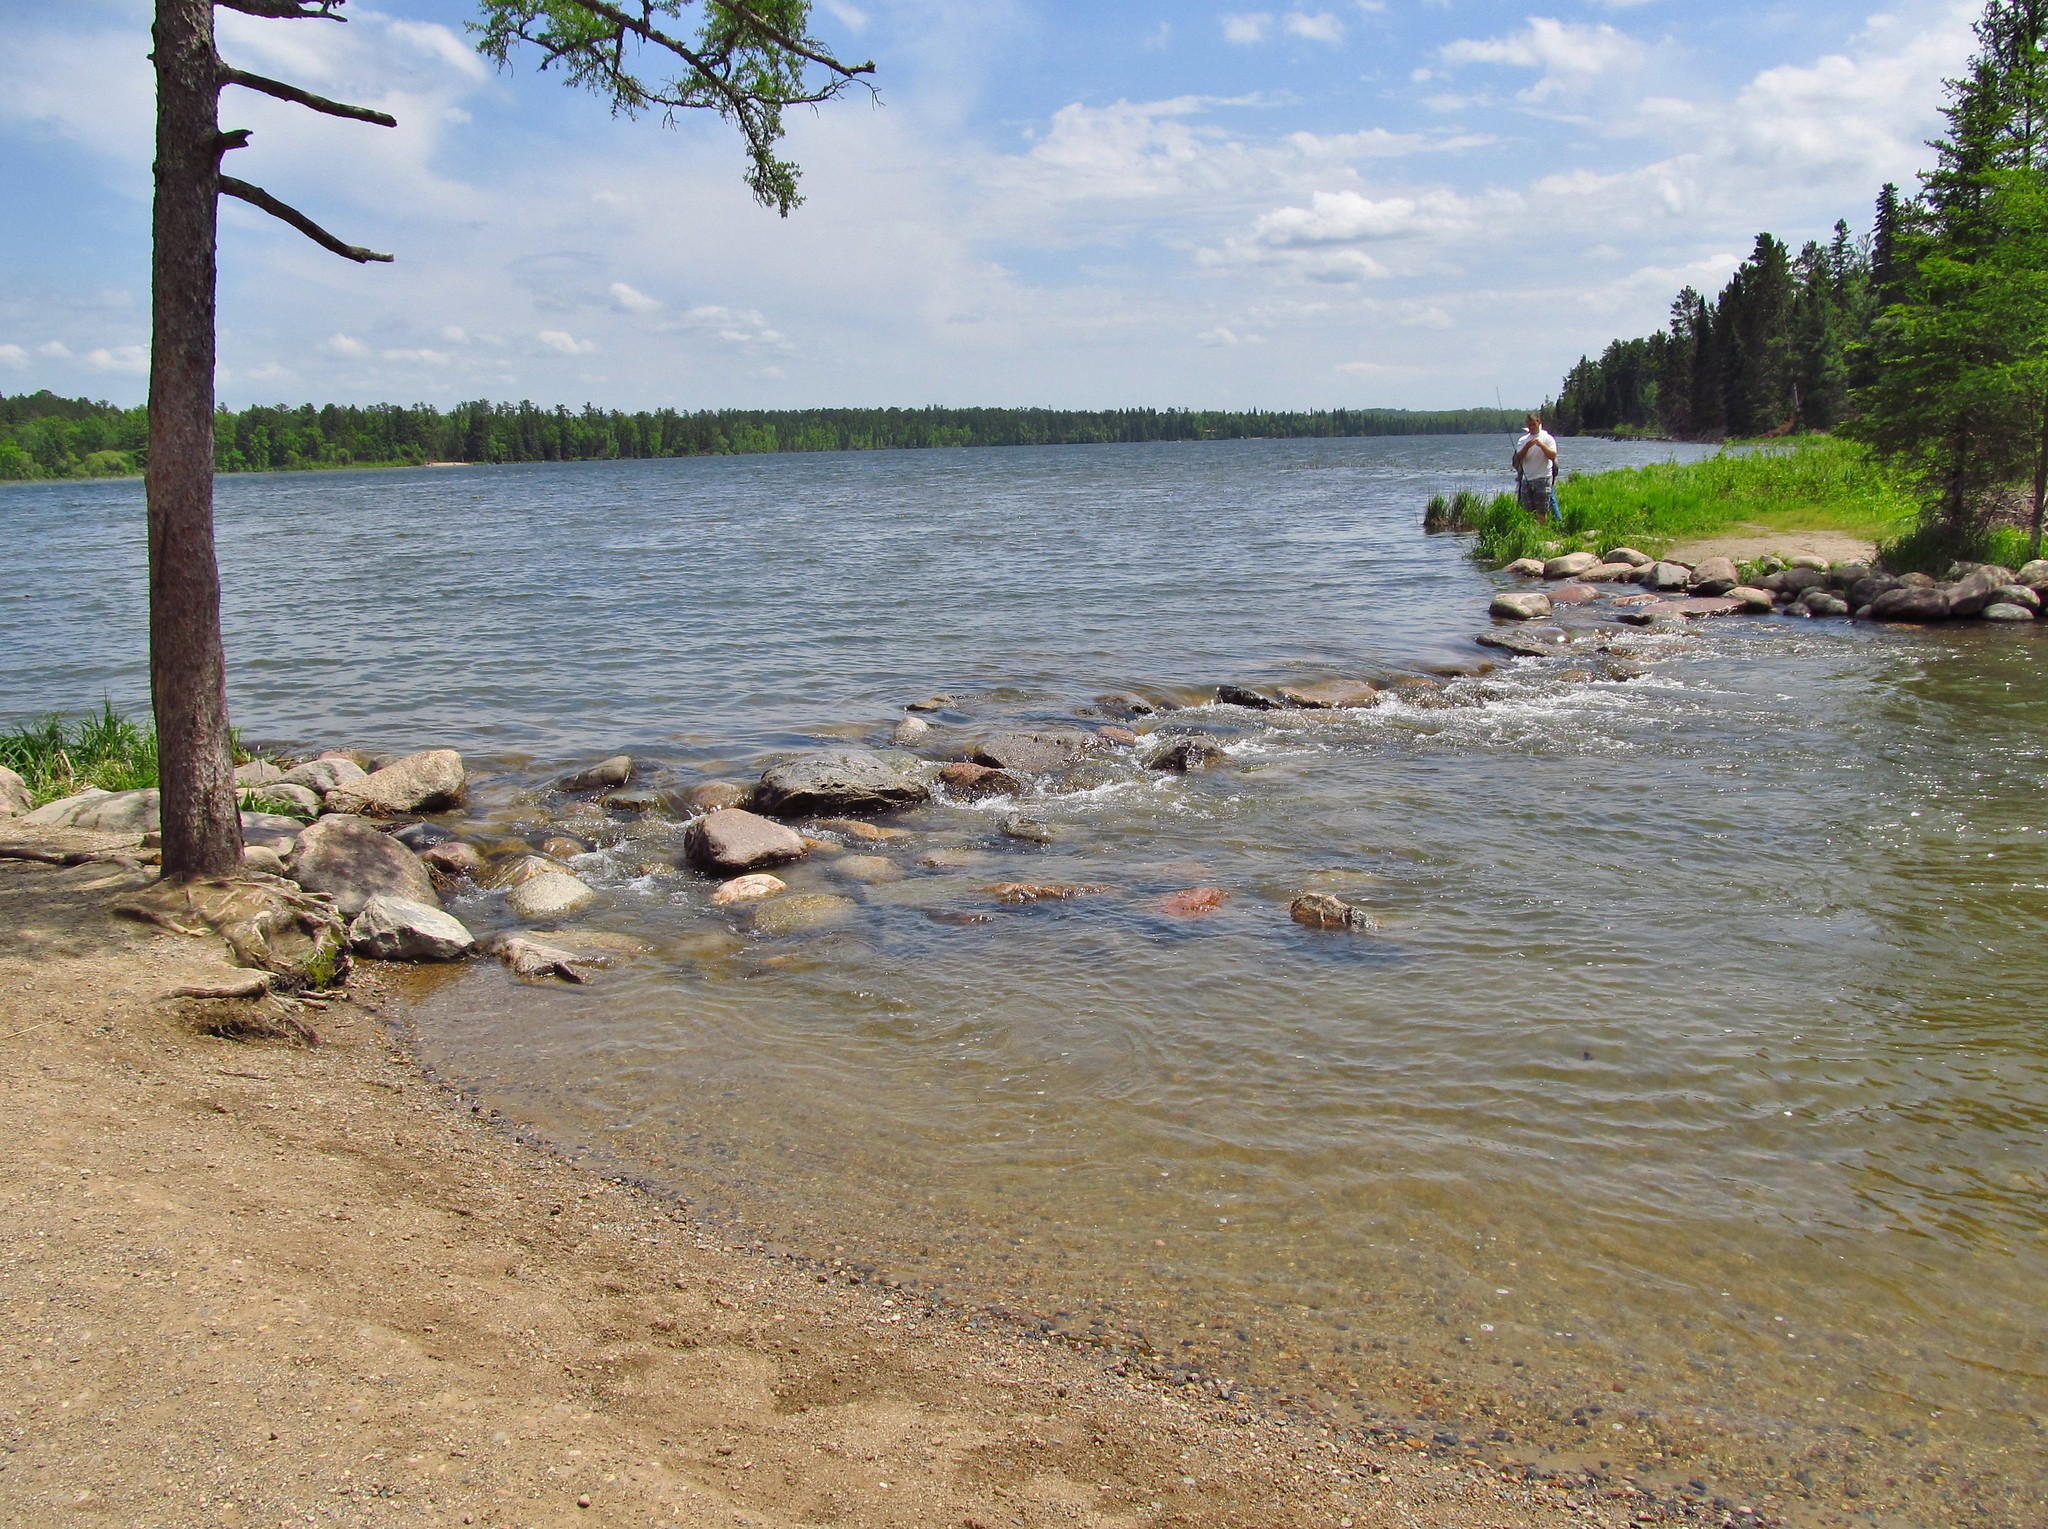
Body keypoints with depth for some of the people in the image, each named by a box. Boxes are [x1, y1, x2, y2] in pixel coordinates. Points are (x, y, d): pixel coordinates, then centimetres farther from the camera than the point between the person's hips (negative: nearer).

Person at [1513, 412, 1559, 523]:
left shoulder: (1547, 438, 3)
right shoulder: (1523, 440, 13)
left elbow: (1553, 456, -9)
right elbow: (1518, 458, 1)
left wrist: (1541, 444, -18)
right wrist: (1527, 446, -13)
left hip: (1543, 478, -4)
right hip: (1526, 480, 4)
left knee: (1541, 511, -6)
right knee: (1528, 511, 4)